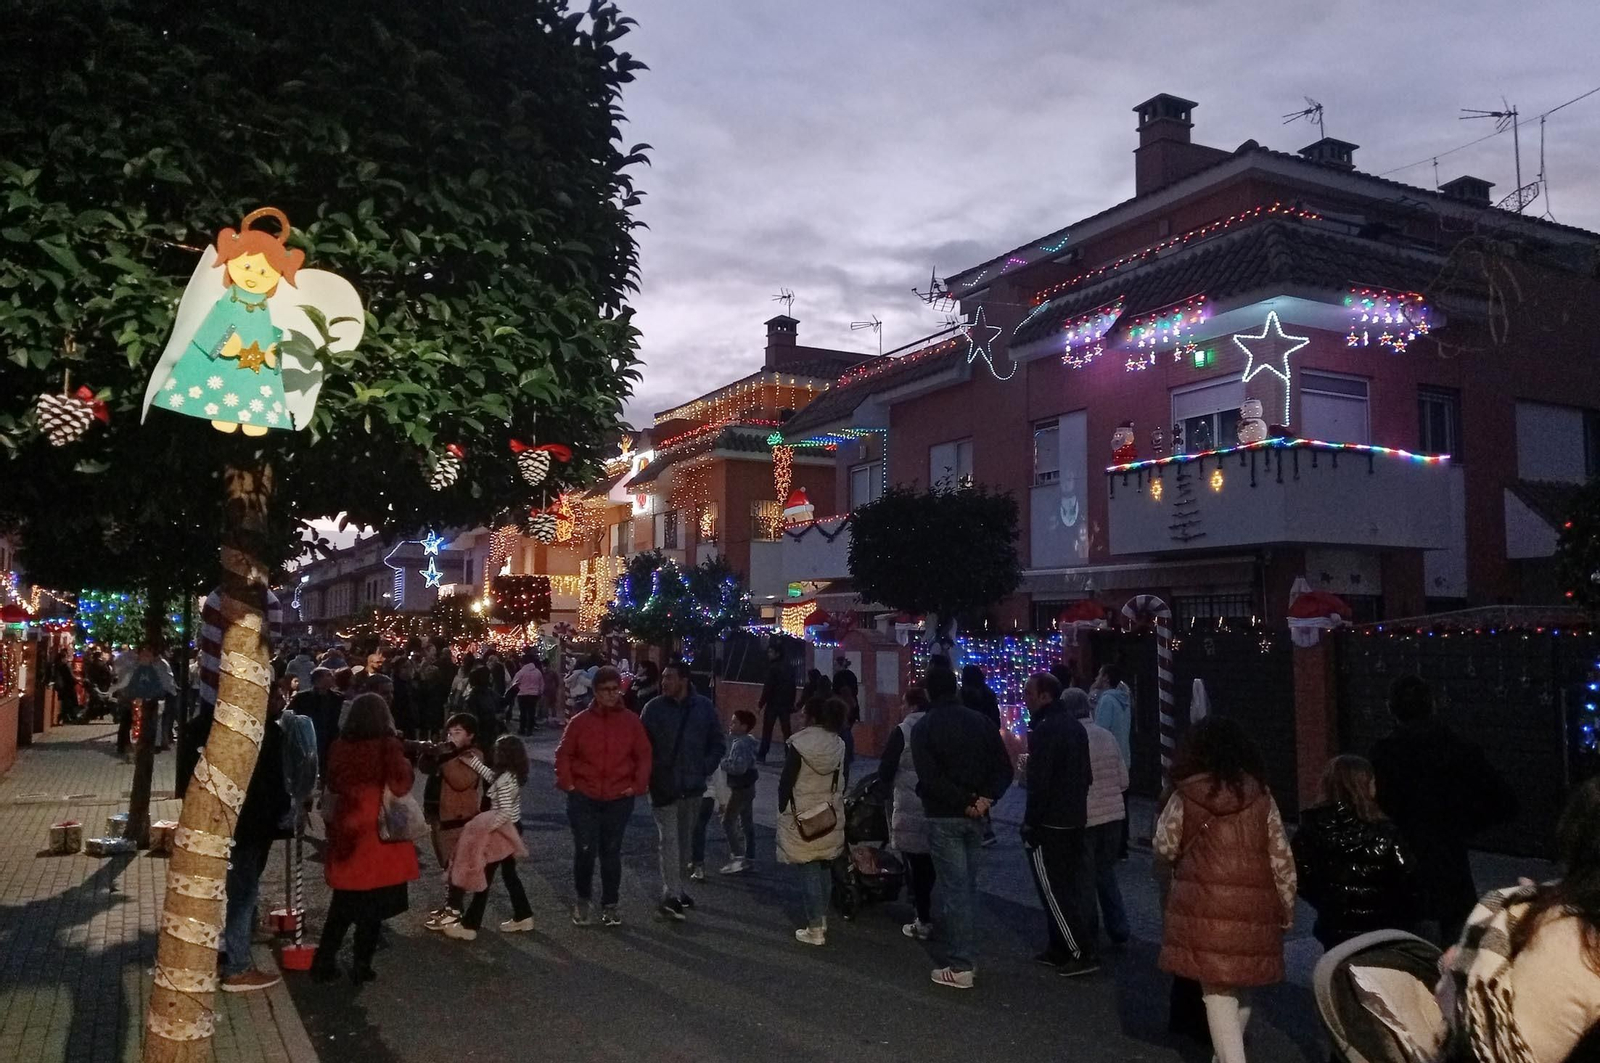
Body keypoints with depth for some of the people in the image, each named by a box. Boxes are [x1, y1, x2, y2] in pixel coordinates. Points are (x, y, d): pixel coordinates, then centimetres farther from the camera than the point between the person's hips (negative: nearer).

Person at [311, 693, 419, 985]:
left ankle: (324, 961, 17)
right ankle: (361, 966, 11)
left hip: (346, 829, 4)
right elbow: (400, 786, -12)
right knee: (373, 904, 8)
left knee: (344, 902, 17)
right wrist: (405, 764, 3)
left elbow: (332, 785, 12)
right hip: (379, 831, -4)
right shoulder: (388, 746, -13)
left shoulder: (340, 746, 0)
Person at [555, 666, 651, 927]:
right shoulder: (580, 721, -3)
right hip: (583, 798, -1)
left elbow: (644, 755, 3)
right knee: (584, 850, -1)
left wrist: (638, 785, -5)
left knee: (611, 852, 9)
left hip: (619, 799, 1)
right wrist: (567, 782, -5)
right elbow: (563, 754, 3)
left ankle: (609, 905, 21)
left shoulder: (631, 722, -1)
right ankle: (582, 900, 21)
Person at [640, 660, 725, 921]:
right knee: (670, 839, -7)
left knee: (685, 839, 14)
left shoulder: (703, 707, 1)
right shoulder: (654, 708, -6)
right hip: (664, 786, -3)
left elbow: (718, 743, 9)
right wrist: (650, 773, -13)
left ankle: (675, 887, 29)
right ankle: (671, 895, -3)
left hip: (693, 786, 3)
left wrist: (706, 768, -1)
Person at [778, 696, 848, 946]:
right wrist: (833, 804, 15)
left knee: (809, 871, 1)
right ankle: (821, 920, 27)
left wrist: (783, 810, 0)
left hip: (802, 817, -5)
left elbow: (786, 781, -12)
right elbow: (839, 781, 6)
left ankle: (815, 929, 4)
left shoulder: (799, 743, -15)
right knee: (824, 869, 17)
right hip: (830, 816, 5)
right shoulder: (838, 744, 0)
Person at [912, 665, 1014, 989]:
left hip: (943, 817, -5)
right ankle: (964, 955, 23)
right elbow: (1004, 768, 0)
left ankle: (959, 966, 0)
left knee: (953, 887, -3)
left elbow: (929, 777, -19)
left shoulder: (923, 728, -8)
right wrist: (985, 799, -9)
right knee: (968, 884, 16)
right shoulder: (980, 722, 6)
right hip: (975, 817, 5)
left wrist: (964, 801, -13)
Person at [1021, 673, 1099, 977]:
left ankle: (1082, 953, -2)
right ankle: (1059, 948, 20)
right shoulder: (1075, 726, 11)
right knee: (1066, 887, 15)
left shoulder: (1044, 730, -18)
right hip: (1075, 820, 9)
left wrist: (1030, 822, -14)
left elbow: (1039, 782, -21)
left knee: (1052, 890, -1)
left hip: (1049, 823, -9)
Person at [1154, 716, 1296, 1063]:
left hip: (1203, 906, -3)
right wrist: (1286, 908, 14)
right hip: (1253, 908, 3)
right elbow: (1281, 858, 3)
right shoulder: (1261, 798, 0)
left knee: (1219, 994, 2)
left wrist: (1164, 817, 22)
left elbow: (1165, 848, 4)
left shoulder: (1184, 798, -5)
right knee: (1239, 988, 21)